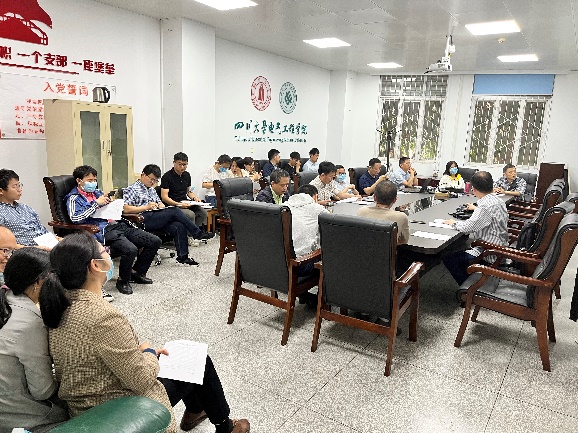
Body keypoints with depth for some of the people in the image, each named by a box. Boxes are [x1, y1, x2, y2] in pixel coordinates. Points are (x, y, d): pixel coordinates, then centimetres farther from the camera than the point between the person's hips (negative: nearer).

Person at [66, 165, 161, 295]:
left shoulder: (97, 192, 24)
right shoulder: (74, 198, 3)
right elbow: (75, 218, -16)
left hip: (117, 225, 8)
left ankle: (136, 272, 13)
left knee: (155, 241, -3)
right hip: (104, 231, -8)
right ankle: (123, 281, -8)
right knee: (130, 249, -35)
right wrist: (96, 203, -15)